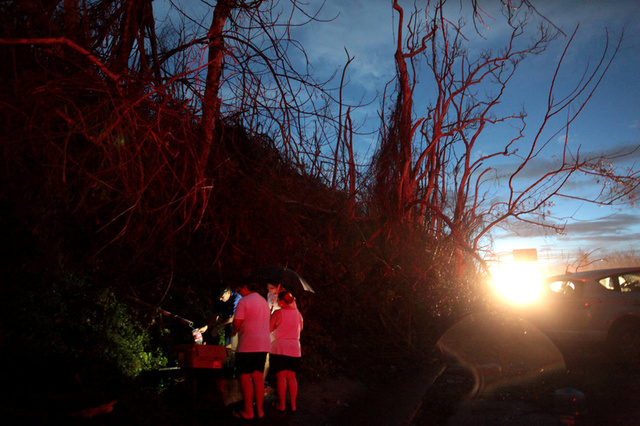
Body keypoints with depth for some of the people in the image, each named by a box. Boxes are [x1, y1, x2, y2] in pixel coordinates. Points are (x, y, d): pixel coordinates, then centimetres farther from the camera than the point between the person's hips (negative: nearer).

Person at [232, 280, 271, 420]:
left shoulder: (243, 301, -7)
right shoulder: (264, 301, 19)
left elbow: (237, 323, -13)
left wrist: (235, 330, 10)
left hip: (247, 345, -8)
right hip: (264, 344, 8)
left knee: (245, 377, -1)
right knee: (258, 376, 10)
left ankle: (248, 411, 1)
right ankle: (260, 410, 11)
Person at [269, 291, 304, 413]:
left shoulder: (278, 313, -9)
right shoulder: (297, 313, 6)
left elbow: (269, 329, -1)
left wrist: (270, 316, 13)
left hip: (280, 348, -4)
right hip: (295, 348, 5)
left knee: (281, 376, 1)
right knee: (291, 376, 9)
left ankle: (281, 404, 5)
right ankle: (293, 404, 10)